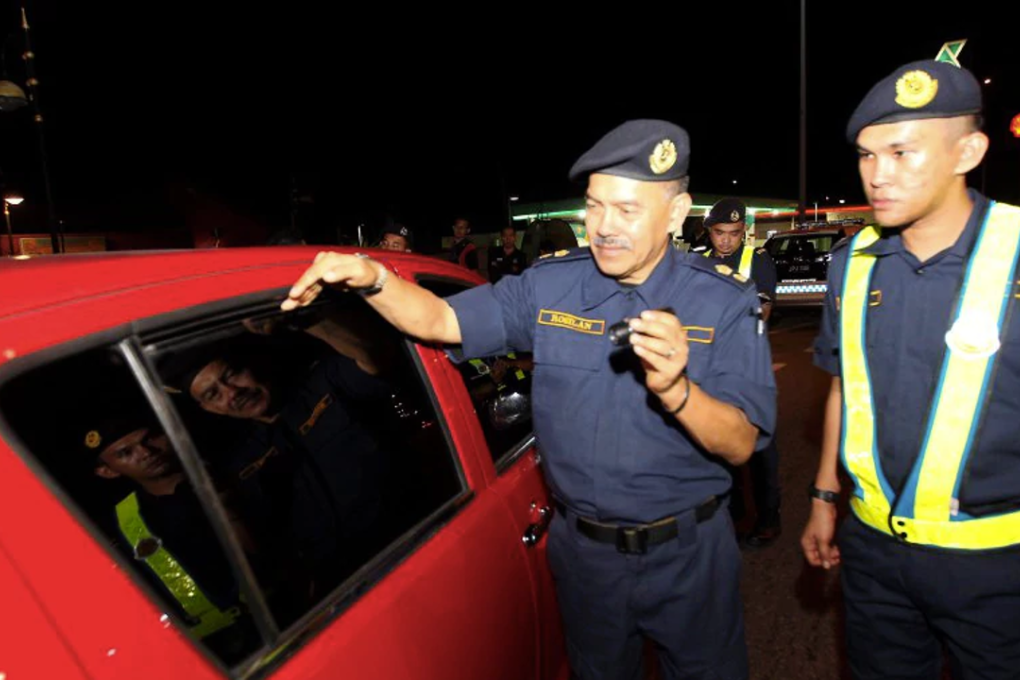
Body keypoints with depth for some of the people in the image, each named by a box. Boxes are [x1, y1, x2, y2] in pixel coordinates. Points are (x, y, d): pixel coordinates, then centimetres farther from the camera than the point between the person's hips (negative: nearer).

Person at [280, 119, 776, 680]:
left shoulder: (724, 302, -13)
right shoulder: (549, 286, -7)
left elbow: (740, 444, -18)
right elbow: (440, 320, -6)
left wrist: (675, 390, -38)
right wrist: (372, 277, -25)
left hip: (688, 553, -1)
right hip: (581, 548, 2)